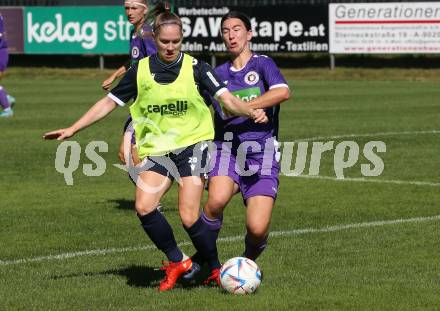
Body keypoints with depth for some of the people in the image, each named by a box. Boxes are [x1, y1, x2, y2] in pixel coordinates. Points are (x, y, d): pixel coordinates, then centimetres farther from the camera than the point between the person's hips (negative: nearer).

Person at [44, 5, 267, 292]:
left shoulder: (195, 68, -3)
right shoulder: (141, 71, 3)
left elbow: (226, 98, -9)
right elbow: (109, 102, 9)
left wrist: (251, 111, -29)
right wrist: (72, 129, 5)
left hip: (192, 144, -3)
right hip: (157, 148, 3)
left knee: (189, 217, -14)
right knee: (144, 206, -17)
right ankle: (177, 262, 4)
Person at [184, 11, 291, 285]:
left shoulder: (262, 64, 3)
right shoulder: (218, 74, 16)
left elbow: (283, 92, -18)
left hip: (262, 151, -2)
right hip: (227, 148, 2)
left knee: (258, 229, -15)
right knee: (217, 199, -31)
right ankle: (207, 259, -6)